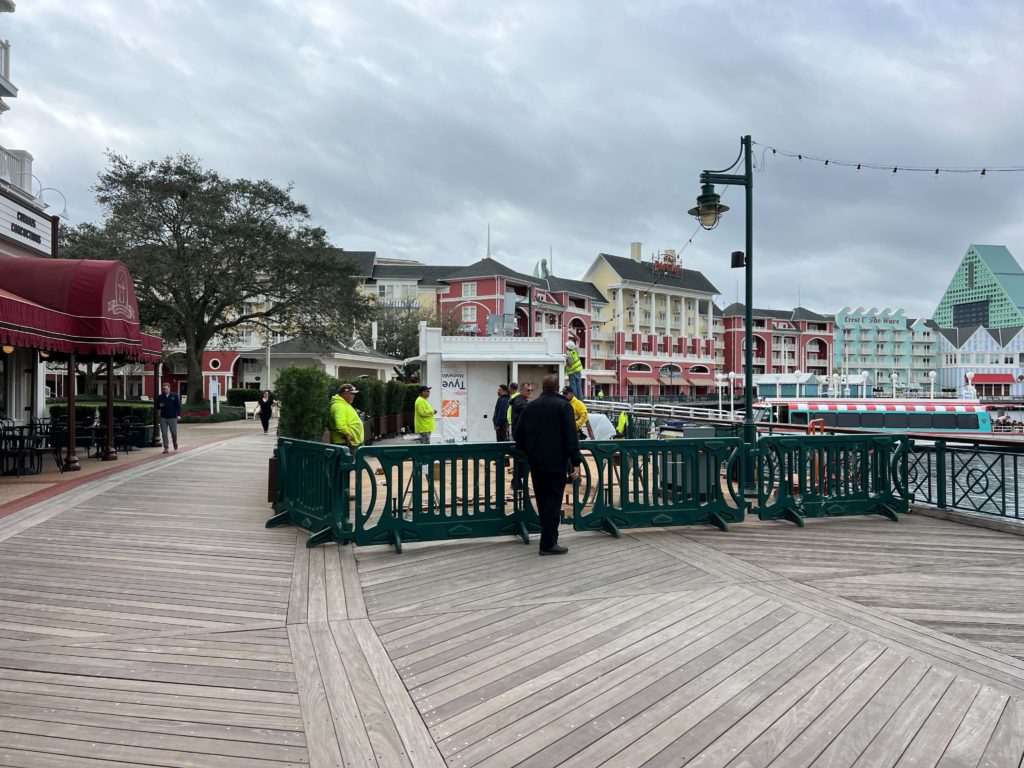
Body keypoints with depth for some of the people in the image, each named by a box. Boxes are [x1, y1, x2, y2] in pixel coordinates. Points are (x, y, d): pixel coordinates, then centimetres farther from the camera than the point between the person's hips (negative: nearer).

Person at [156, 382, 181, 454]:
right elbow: (157, 407, 15)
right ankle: (166, 448, 5)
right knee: (164, 433, 0)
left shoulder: (175, 396, 3)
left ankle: (175, 443, 31)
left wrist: (178, 415, -9)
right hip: (163, 418, 2)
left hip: (173, 417, -2)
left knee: (174, 433, 2)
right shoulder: (160, 397, 9)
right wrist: (159, 406, -9)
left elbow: (178, 406, 1)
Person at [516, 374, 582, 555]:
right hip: (556, 463, -5)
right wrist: (576, 462, -15)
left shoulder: (530, 406, 9)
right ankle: (548, 543, -3)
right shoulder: (563, 406, -7)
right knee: (553, 502, -2)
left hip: (536, 464, 6)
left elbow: (519, 438, 10)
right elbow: (571, 437, -15)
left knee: (542, 501, 16)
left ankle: (548, 538, 27)